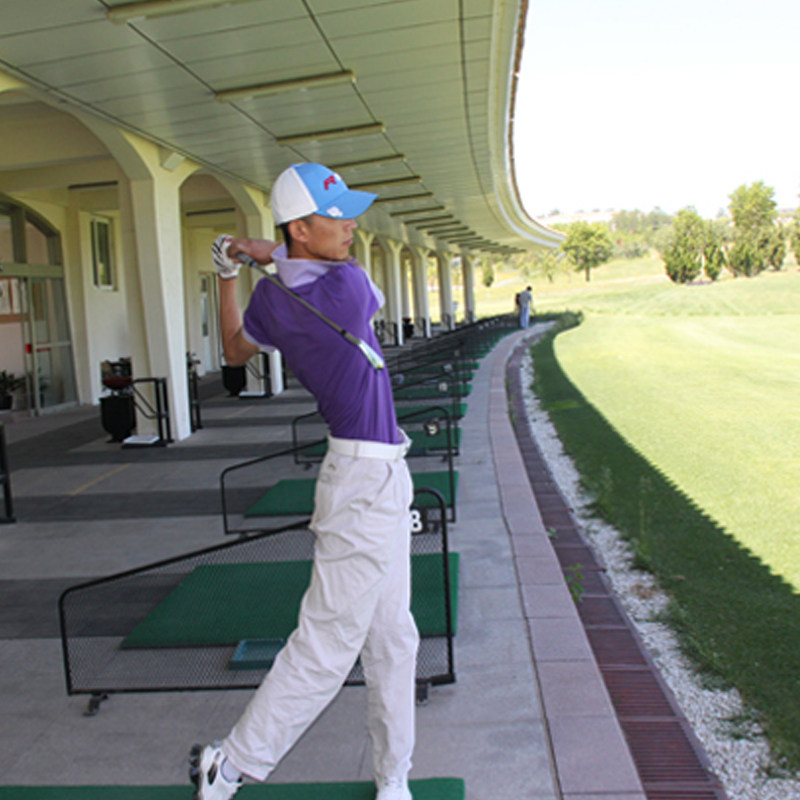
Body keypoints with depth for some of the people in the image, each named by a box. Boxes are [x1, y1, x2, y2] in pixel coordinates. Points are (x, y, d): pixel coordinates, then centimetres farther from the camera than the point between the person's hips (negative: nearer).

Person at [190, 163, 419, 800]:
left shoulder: (271, 299, 3)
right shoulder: (348, 284, -18)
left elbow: (236, 351, 22)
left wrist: (227, 274, 23)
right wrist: (270, 254, 11)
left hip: (380, 477, 9)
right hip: (368, 479, -9)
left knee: (392, 638, 17)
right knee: (328, 642, 2)